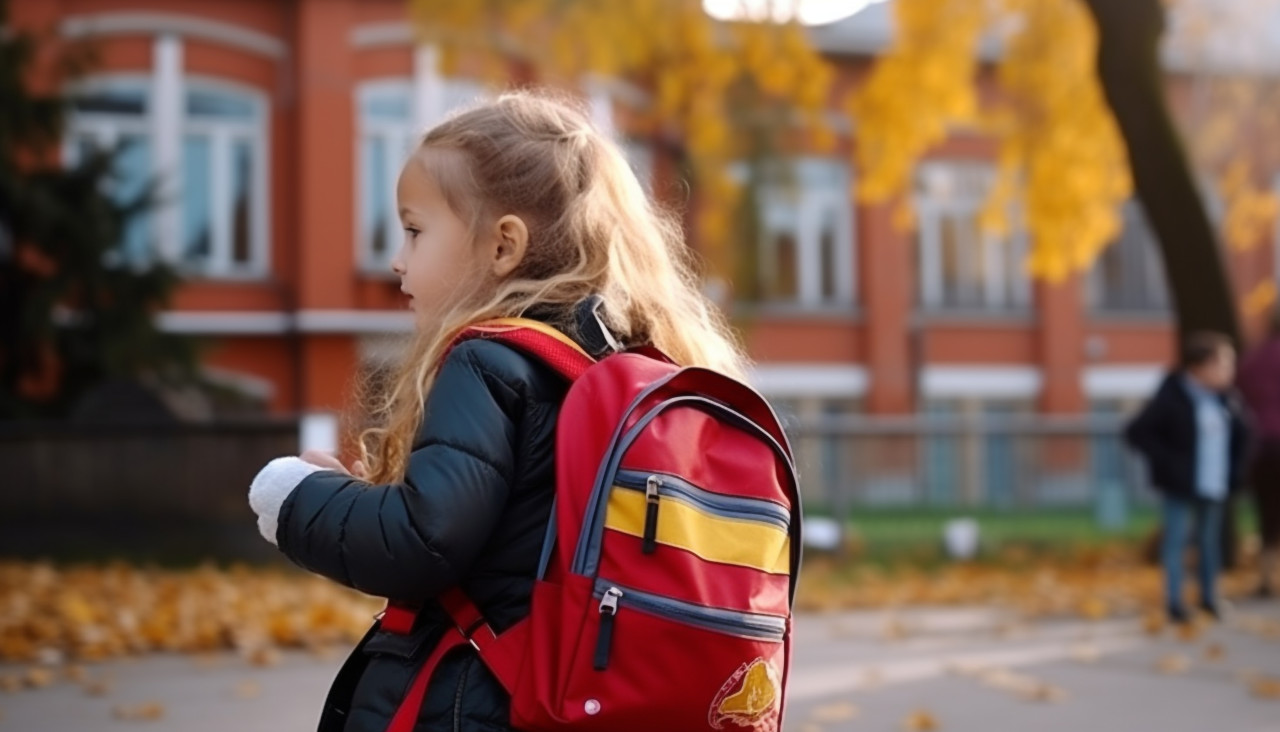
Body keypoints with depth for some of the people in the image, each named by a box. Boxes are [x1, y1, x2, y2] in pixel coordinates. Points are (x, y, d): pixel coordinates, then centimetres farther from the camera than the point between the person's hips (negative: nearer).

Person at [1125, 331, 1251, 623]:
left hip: (1215, 486, 6)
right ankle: (1174, 602, 8)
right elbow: (1136, 433, -17)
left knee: (1210, 541, 14)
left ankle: (1209, 597, 27)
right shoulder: (1172, 399, -17)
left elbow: (1240, 433, 19)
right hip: (1181, 487, -6)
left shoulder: (1223, 399, 2)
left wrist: (1236, 466, 6)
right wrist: (1166, 462, -19)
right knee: (1176, 540, 1)